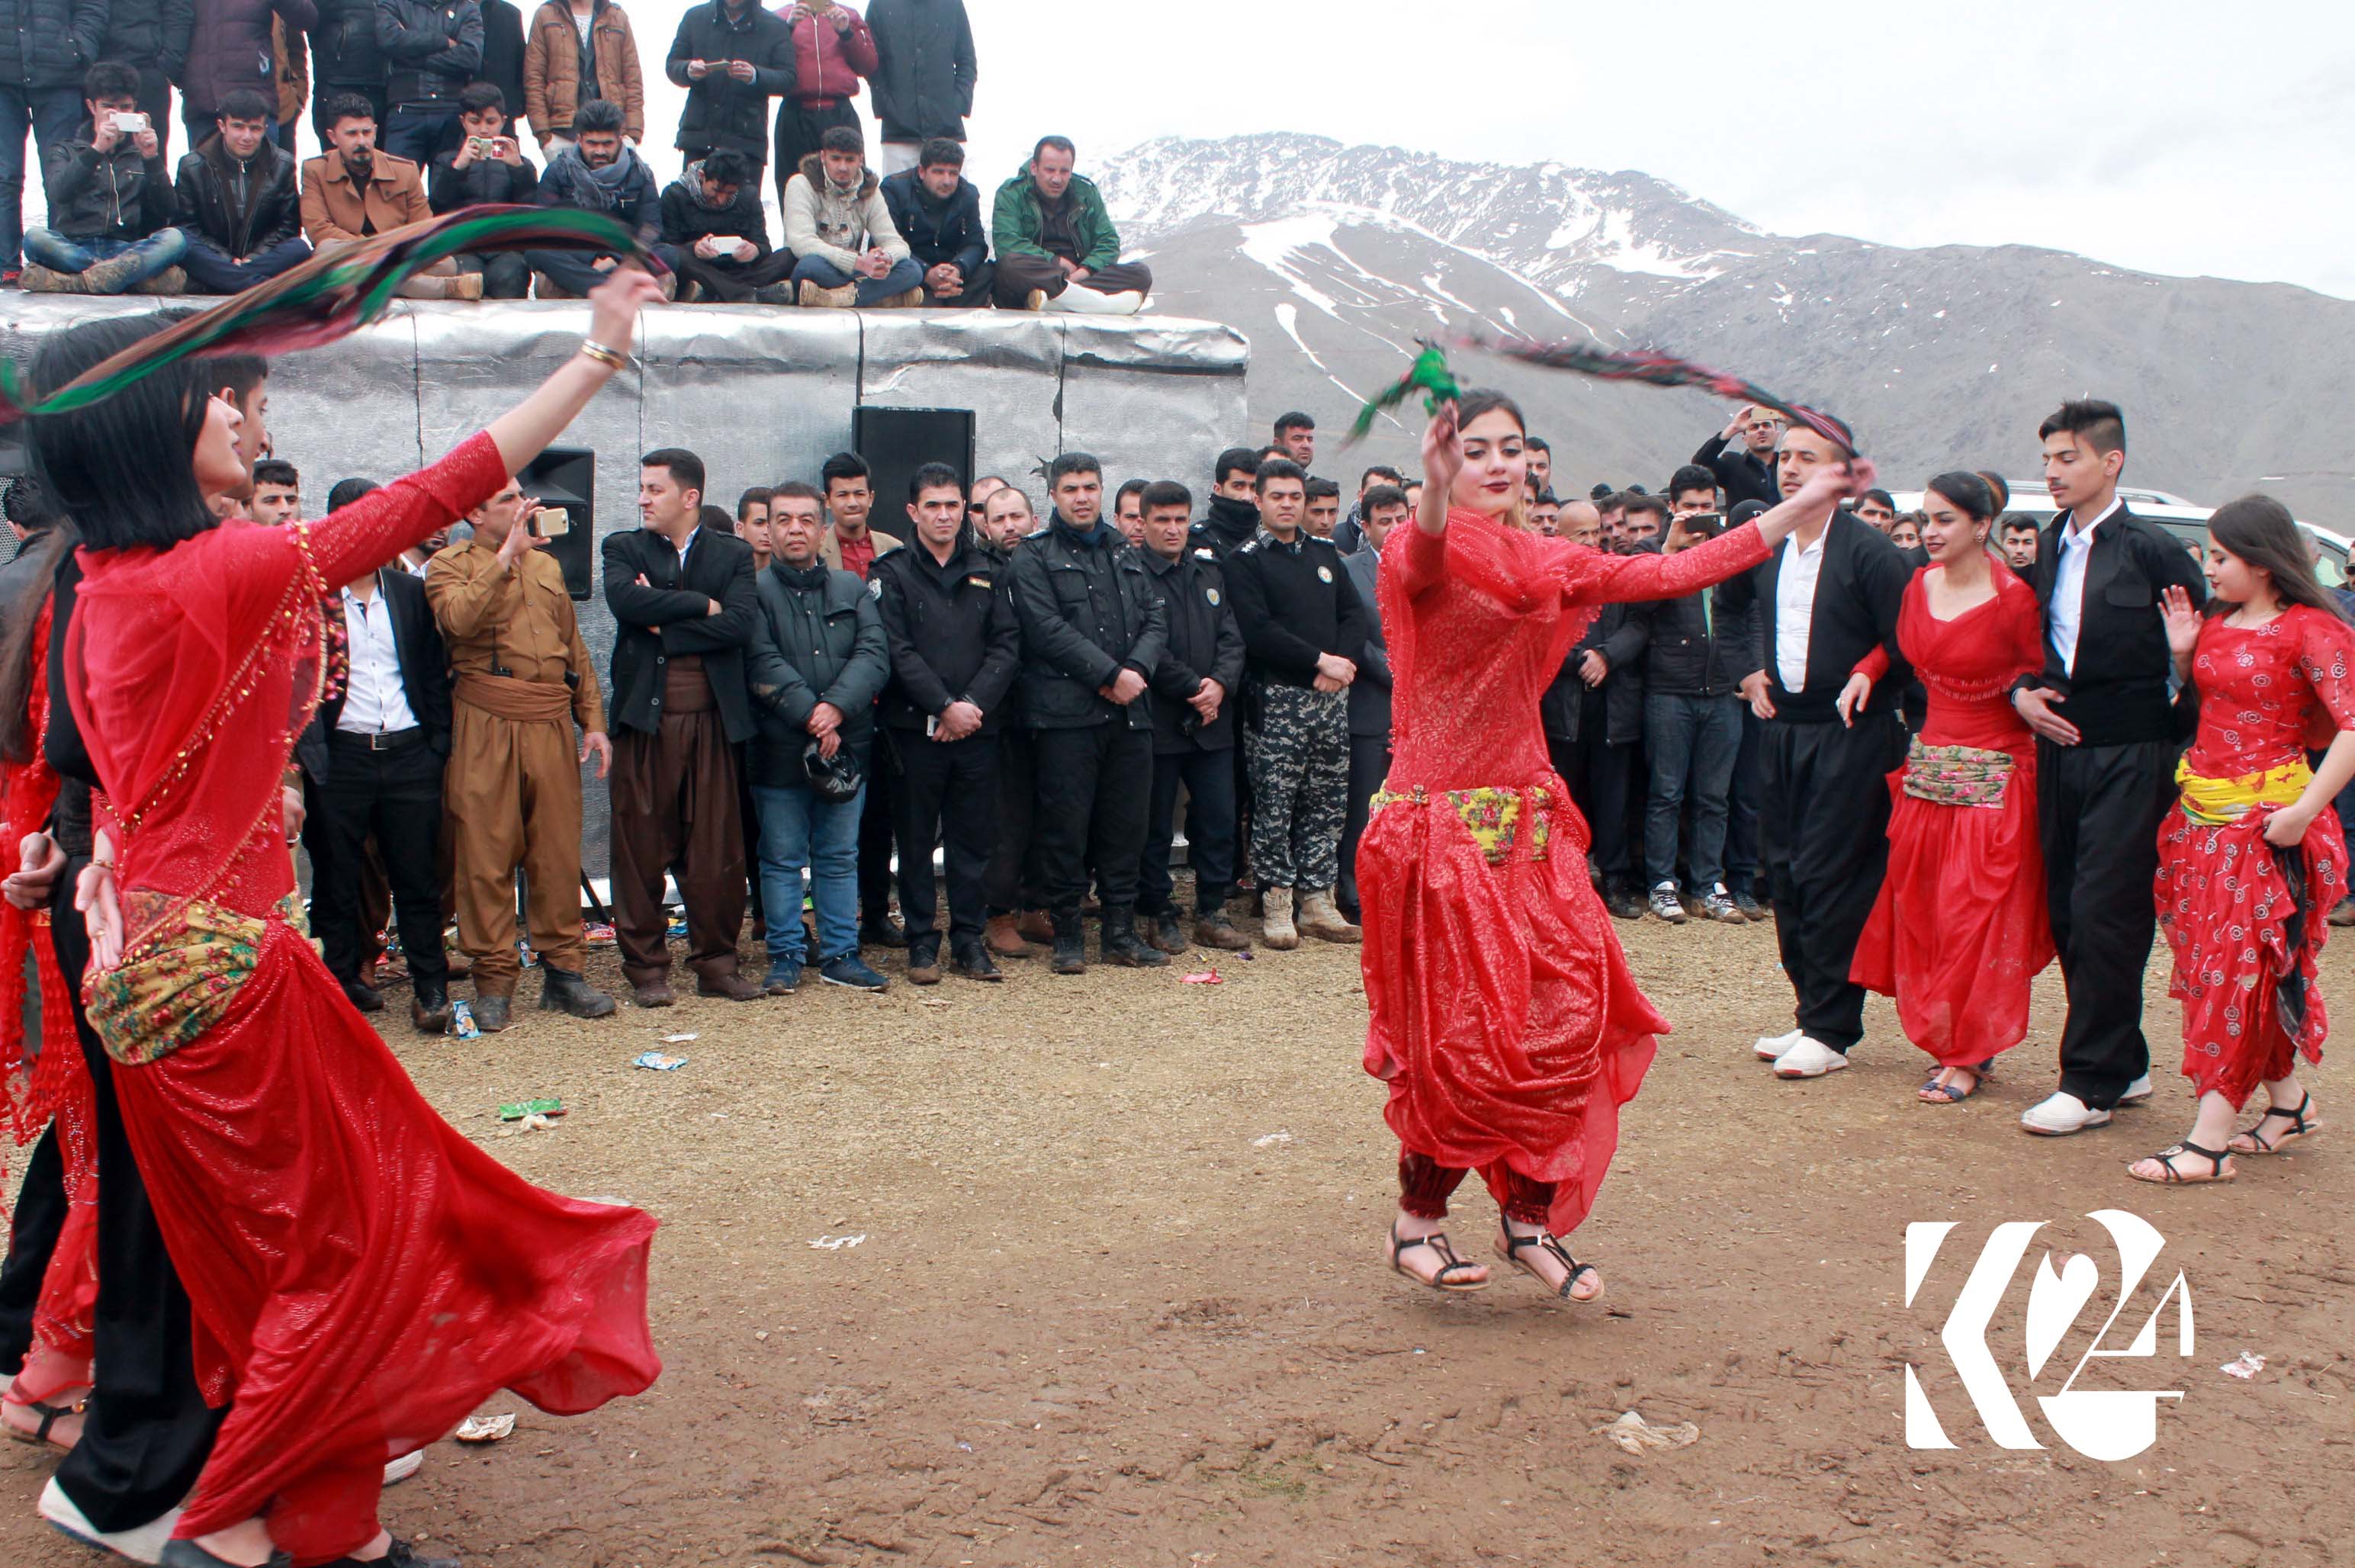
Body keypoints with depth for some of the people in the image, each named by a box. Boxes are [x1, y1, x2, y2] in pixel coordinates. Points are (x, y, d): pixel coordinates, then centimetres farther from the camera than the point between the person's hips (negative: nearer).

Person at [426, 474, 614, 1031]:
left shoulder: (546, 565, 20)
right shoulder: (450, 564, 4)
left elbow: (575, 649, 21)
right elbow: (457, 618, -20)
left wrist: (593, 722, 12)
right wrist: (506, 556, -14)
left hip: (552, 724, 4)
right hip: (485, 725, -4)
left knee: (558, 850, 6)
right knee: (485, 854, -2)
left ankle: (563, 971, 15)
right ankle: (493, 981, 7)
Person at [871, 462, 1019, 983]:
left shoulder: (987, 574, 12)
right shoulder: (892, 574, 2)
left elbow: (1007, 646, 3)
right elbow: (898, 652, -8)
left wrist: (974, 703, -11)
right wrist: (945, 706, -16)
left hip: (978, 727, 3)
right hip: (915, 726, -3)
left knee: (974, 837, 6)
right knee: (916, 838, 3)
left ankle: (969, 938, 14)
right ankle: (922, 941, 12)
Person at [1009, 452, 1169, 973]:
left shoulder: (1125, 553, 19)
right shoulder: (1034, 556, 1)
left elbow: (1156, 618, 11)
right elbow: (1048, 628, -10)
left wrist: (1136, 669, -8)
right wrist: (1109, 675, -14)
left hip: (1130, 711, 5)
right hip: (1067, 711, -5)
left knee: (1126, 826, 8)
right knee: (1066, 827, -1)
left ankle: (1120, 933, 17)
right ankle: (1067, 936, 9)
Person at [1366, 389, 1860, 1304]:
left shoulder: (1548, 564, 13)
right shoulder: (1416, 553, -7)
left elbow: (1671, 574, 11)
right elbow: (1423, 563, -32)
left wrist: (1802, 505, 10)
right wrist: (1436, 496, -55)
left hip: (1529, 823, 6)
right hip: (1440, 825, -6)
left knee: (1566, 1019, 1)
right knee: (1458, 1038, -3)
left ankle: (1529, 1221, 16)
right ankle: (1415, 1223, 16)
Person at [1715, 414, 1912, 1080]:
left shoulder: (1868, 551, -11)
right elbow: (1727, 608, 25)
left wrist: (1864, 695, -7)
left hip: (1848, 738, -6)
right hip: (1783, 729, 7)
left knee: (1831, 877, -4)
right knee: (1785, 874, 9)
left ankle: (1830, 1030, 4)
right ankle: (1812, 1013, 21)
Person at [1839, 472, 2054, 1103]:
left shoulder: (2013, 598, -13)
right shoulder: (1919, 585, 5)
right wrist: (1865, 672, 3)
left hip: (1994, 776, -6)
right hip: (1928, 763, 7)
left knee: (1977, 915, -2)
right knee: (1920, 907, 9)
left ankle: (1968, 1058, 7)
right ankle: (1951, 1036, 23)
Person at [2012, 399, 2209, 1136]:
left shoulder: (2152, 549, -8)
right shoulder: (2046, 549, 11)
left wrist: (2176, 726, -11)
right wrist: (2023, 690, 3)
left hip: (2129, 756, -7)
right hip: (2059, 749, 7)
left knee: (2104, 915, -7)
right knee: (2068, 915, 10)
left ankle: (2091, 1083, 2)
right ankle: (2124, 1065, 24)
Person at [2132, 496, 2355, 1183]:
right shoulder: (2216, 623, 10)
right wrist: (2182, 653, 4)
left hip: (2265, 817, -8)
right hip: (2201, 811, 8)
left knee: (2238, 964, -7)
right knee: (2213, 960, 11)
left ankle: (2209, 1140, -5)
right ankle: (2288, 1102, 28)